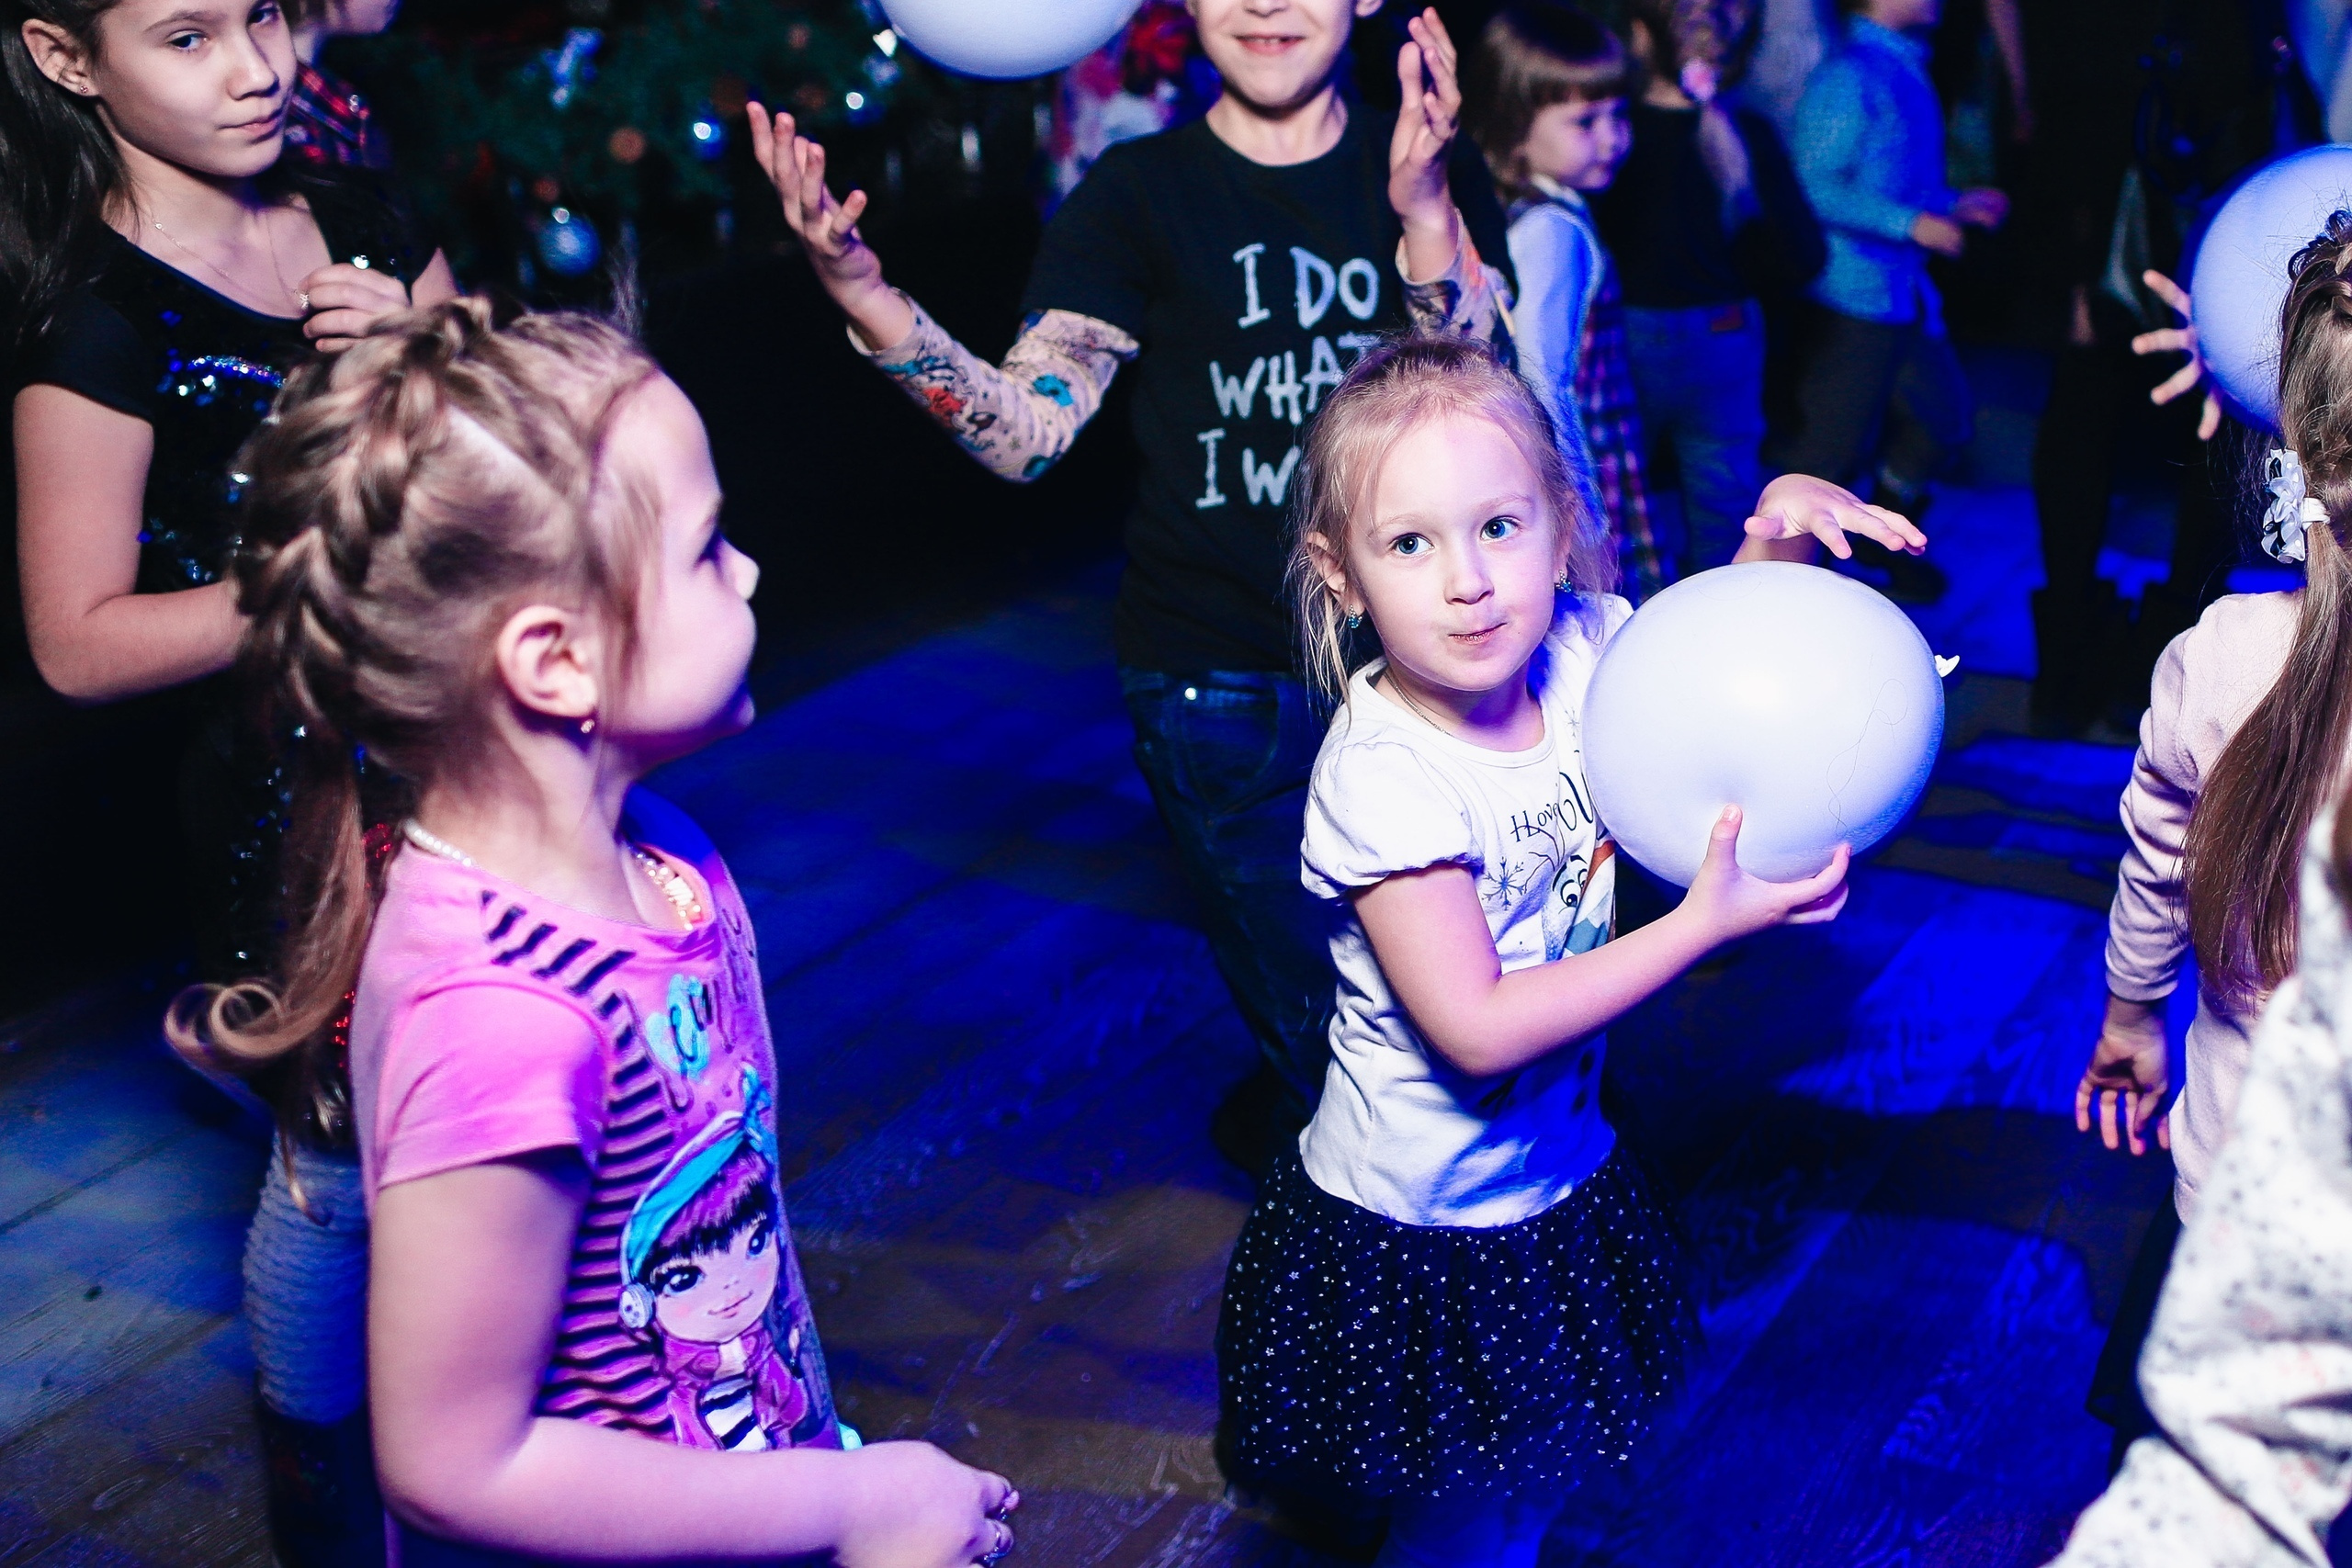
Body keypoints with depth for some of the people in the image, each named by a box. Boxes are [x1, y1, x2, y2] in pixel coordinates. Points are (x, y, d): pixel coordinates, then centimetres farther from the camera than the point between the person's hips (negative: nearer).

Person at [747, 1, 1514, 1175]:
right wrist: (864, 297, -27)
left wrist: (1424, 211, -27)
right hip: (1223, 689, -2)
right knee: (1324, 1036, 3)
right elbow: (1029, 430, -11)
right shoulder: (1141, 191, -2)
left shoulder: (1430, 170, 3)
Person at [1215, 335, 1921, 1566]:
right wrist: (1706, 924, -29)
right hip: (1421, 1233, -5)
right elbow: (1477, 1027, -29)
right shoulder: (1382, 780, -30)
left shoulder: (1575, 652, -14)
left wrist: (1777, 524, -14)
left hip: (1558, 1175, 6)